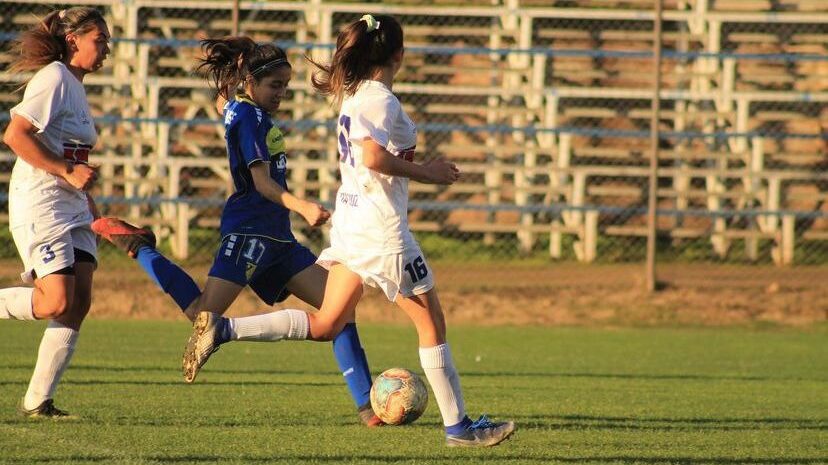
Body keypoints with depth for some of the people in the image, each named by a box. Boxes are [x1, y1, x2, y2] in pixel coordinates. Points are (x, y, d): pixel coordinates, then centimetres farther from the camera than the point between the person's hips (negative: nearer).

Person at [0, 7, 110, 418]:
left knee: (79, 303, -2)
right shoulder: (54, 78, -10)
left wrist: (93, 210, 22)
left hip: (72, 207, 9)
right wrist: (68, 172, -21)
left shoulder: (75, 87, 19)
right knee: (56, 303, -18)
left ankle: (38, 400, 1)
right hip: (40, 204, -9)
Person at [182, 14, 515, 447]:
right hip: (382, 227, -8)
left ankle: (222, 329, 0)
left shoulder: (351, 93, 11)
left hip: (349, 217, 8)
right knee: (432, 324, 2)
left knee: (324, 325, 11)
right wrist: (426, 173, -18)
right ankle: (458, 426, 6)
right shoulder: (380, 99, -15)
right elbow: (373, 157, -28)